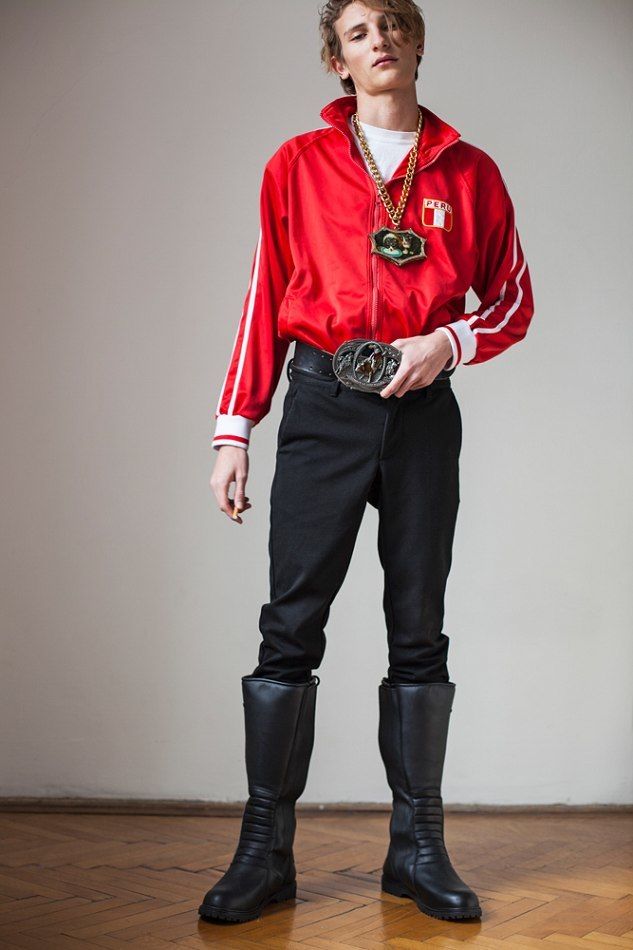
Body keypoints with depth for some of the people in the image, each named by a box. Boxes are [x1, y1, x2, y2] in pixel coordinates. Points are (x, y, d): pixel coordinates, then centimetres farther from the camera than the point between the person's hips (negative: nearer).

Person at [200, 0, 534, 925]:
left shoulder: (468, 171, 9)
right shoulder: (298, 165, 8)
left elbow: (513, 301, 12)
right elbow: (266, 304, 6)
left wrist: (448, 341, -9)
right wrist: (233, 432, 1)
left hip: (424, 413, 1)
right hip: (324, 406, -1)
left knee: (419, 631, 5)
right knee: (292, 625, -4)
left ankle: (417, 847, 15)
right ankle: (265, 850, 5)